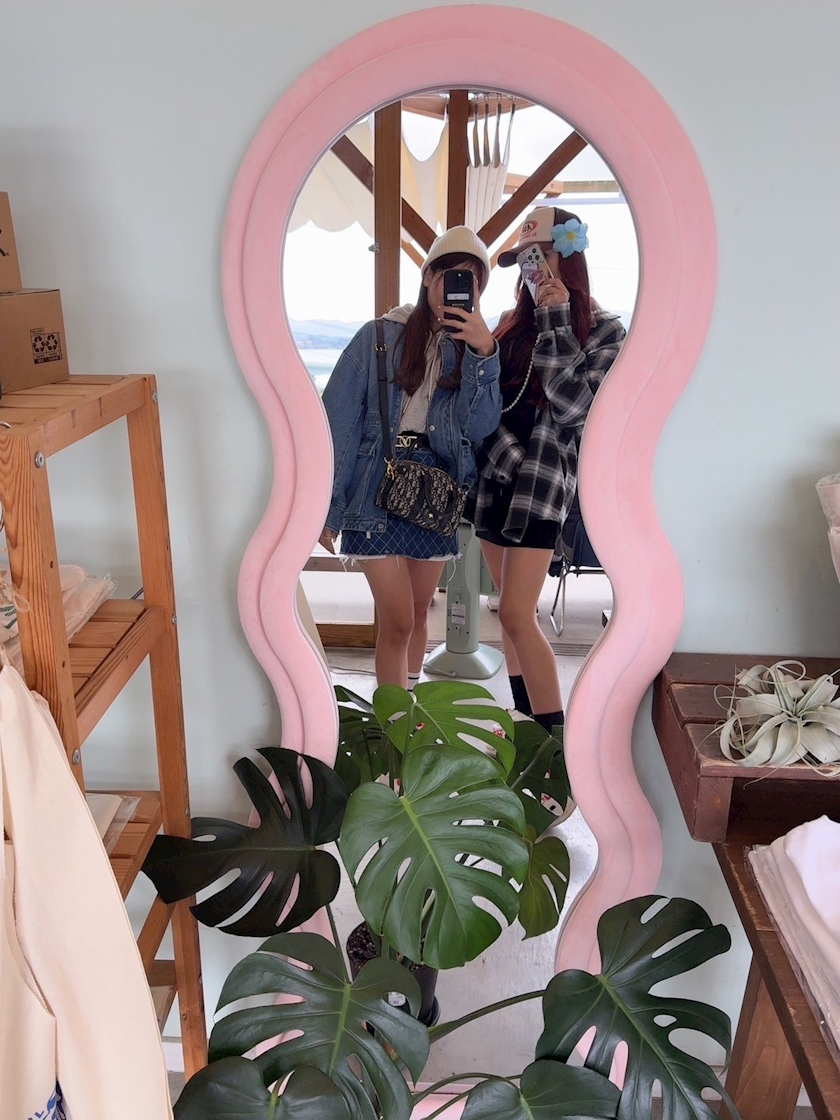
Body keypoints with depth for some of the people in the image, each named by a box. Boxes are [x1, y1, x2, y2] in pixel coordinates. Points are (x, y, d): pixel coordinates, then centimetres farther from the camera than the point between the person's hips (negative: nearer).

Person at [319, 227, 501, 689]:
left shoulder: (471, 349, 6)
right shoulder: (379, 337, -3)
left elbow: (479, 426, -8)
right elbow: (339, 420, -6)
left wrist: (484, 352, -18)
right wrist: (327, 506, -9)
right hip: (377, 491, -3)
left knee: (418, 615, 14)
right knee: (398, 623, -6)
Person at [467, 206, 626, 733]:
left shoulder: (604, 329, -1)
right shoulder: (513, 322, 13)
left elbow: (574, 407, -15)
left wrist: (555, 321, -13)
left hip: (542, 479, -6)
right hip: (491, 474, 6)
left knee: (517, 614, -13)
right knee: (513, 609, 11)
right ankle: (526, 720, 24)